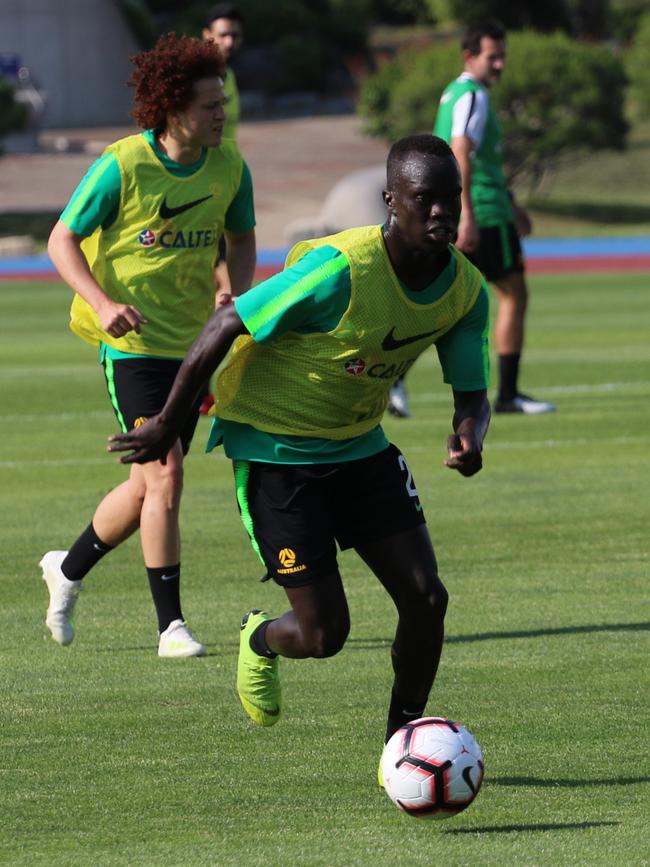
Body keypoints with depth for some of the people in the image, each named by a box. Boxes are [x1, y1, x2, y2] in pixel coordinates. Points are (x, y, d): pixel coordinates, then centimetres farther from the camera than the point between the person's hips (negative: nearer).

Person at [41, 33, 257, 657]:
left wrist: (238, 297, -3)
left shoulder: (229, 169, 0)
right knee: (164, 475, -14)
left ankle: (68, 569, 36)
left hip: (194, 342, 6)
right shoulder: (122, 166, -14)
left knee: (148, 487, 11)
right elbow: (62, 240, -6)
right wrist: (103, 302, -21)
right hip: (134, 343, -6)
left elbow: (242, 240, 17)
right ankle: (170, 626, -9)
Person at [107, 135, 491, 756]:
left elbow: (471, 394, 2)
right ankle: (261, 639, 31)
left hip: (360, 447, 6)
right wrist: (167, 425, -11)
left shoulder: (465, 289, -9)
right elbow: (225, 326, -21)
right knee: (324, 632, -7)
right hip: (274, 450, -6)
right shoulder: (340, 270, -30)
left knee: (426, 598, -6)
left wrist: (468, 437, -24)